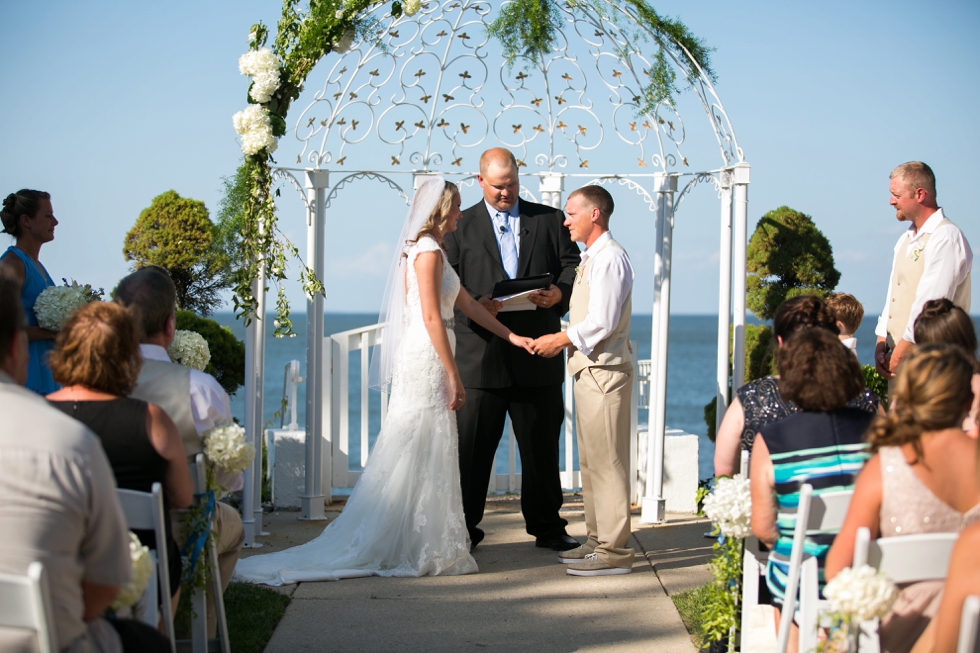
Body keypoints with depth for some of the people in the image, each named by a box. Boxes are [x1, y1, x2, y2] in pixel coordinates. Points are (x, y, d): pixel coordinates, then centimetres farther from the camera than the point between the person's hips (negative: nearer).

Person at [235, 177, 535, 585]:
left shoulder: (426, 250, 18)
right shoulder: (429, 251, -12)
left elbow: (464, 303, 23)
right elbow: (431, 318, -18)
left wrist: (509, 335, 26)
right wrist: (453, 376, -17)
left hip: (420, 360, 10)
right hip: (427, 358, -10)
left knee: (414, 455, 11)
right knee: (425, 455, -5)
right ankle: (422, 551, 0)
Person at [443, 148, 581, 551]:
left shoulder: (549, 220, 10)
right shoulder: (461, 226, 7)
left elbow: (572, 265, 8)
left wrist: (560, 292, -14)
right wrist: (475, 304, -18)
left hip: (538, 355, 1)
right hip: (481, 355, -1)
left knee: (542, 445, 9)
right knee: (472, 446, 2)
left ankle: (547, 527, 20)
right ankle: (463, 529, 12)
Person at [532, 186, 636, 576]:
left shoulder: (610, 258, -15)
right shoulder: (592, 258, 17)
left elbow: (602, 323, -21)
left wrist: (561, 339, -12)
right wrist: (564, 340, 10)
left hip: (604, 372, -11)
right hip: (590, 370, 11)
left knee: (607, 461, -7)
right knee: (591, 461, 15)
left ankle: (614, 551, -3)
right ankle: (598, 540, 23)